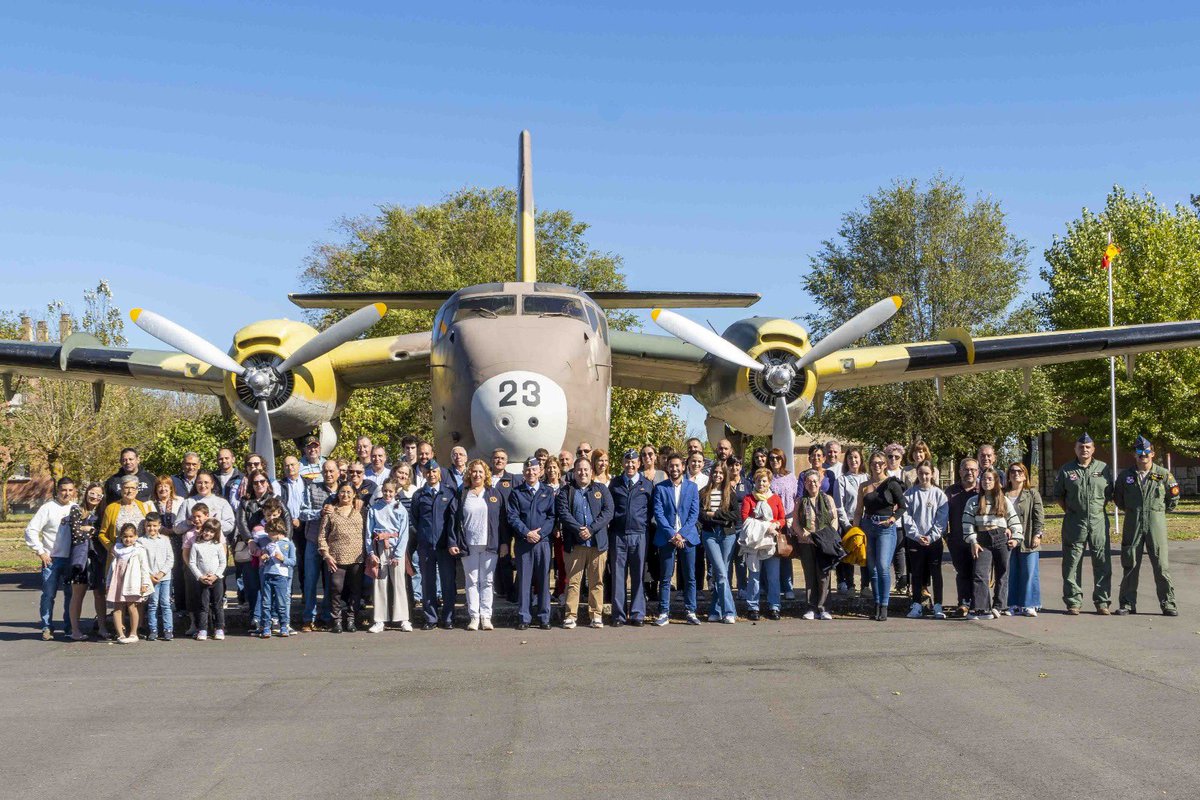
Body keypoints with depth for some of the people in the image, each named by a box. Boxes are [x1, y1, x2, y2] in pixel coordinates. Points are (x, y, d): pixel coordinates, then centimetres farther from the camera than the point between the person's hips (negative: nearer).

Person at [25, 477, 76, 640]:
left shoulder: (76, 508, 7)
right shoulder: (48, 508, -4)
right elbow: (31, 530, -6)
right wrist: (40, 552, -8)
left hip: (72, 559, 3)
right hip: (52, 559, -3)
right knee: (48, 595, -1)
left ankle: (69, 626, 17)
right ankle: (47, 628, 9)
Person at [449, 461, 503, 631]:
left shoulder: (494, 494, 8)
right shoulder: (461, 495, 7)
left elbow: (501, 519, 4)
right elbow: (454, 519, 2)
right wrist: (453, 542, -6)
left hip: (490, 545, 0)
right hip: (468, 545, 0)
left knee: (487, 581, 2)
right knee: (471, 581, 2)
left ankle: (486, 616, 5)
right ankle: (474, 616, 5)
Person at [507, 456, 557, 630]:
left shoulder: (548, 492, 9)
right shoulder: (516, 492, 7)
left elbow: (552, 516, 2)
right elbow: (512, 517, 0)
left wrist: (540, 533, -11)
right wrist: (526, 532, -13)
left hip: (543, 541, 0)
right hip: (523, 542, 0)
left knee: (543, 580, 2)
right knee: (524, 579, 2)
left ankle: (544, 618, 8)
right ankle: (524, 618, 7)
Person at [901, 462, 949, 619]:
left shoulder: (939, 494, 2)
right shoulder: (910, 493, 3)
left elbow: (942, 519, -3)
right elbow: (906, 516, -1)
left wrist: (931, 536, -12)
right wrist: (917, 535, -11)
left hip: (935, 540, -1)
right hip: (914, 540, 1)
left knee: (936, 573, 1)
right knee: (917, 573, 6)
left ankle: (937, 606, 4)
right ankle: (917, 605, 12)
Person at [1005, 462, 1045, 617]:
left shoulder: (1032, 494, 4)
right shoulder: (1003, 495, 9)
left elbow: (1039, 516, 0)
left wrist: (1037, 535, -8)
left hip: (1027, 540, -2)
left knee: (1029, 573, -1)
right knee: (1010, 573, 6)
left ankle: (1029, 605, 6)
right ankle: (1013, 605, 13)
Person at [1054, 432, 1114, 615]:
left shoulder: (1103, 468, 8)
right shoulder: (1066, 470, 5)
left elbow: (1110, 492, 14)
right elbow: (1058, 494, 10)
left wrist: (1100, 507, 4)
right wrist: (1068, 510, 2)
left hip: (1098, 521, 1)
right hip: (1074, 522, -1)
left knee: (1102, 563, 2)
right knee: (1072, 563, 1)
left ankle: (1102, 601, 10)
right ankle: (1073, 602, 8)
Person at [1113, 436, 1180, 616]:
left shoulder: (1164, 474, 2)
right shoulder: (1125, 475, 5)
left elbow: (1173, 498, 11)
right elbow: (1118, 498, 18)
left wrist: (1160, 511, 8)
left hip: (1156, 524, -1)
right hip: (1132, 525, 1)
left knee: (1161, 565, -2)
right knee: (1130, 565, 4)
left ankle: (1168, 604, 7)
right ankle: (1127, 603, 12)